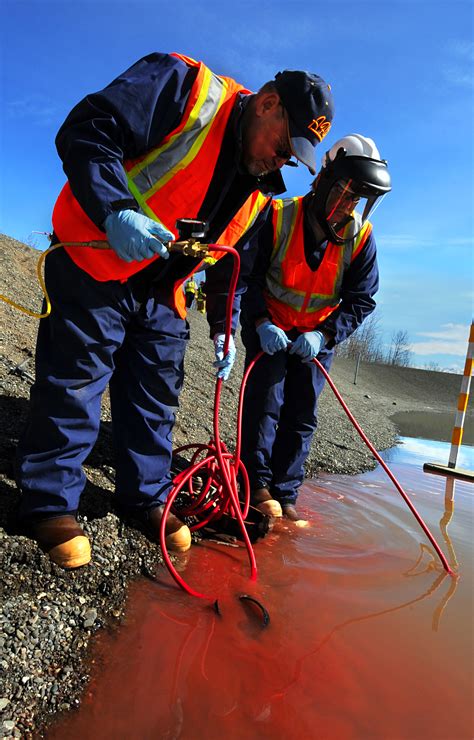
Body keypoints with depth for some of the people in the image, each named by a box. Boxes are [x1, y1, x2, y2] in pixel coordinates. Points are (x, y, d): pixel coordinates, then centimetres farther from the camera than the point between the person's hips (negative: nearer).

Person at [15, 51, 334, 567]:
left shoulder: (260, 191, 9)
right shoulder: (183, 86, -11)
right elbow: (85, 131, -18)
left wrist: (222, 328, 13)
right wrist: (117, 212, -33)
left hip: (161, 296, 7)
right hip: (92, 266, -6)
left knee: (156, 395, 9)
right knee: (75, 381, -2)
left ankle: (147, 497, 25)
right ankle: (50, 503, 15)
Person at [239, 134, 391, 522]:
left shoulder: (360, 237, -8)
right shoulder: (279, 217, -15)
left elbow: (361, 300, -6)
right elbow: (249, 276, -11)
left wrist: (324, 334, -21)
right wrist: (262, 322, -24)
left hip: (318, 338, 3)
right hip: (268, 328, -2)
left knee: (302, 415, 3)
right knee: (266, 401, -7)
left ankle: (284, 493, 14)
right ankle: (257, 483, 9)